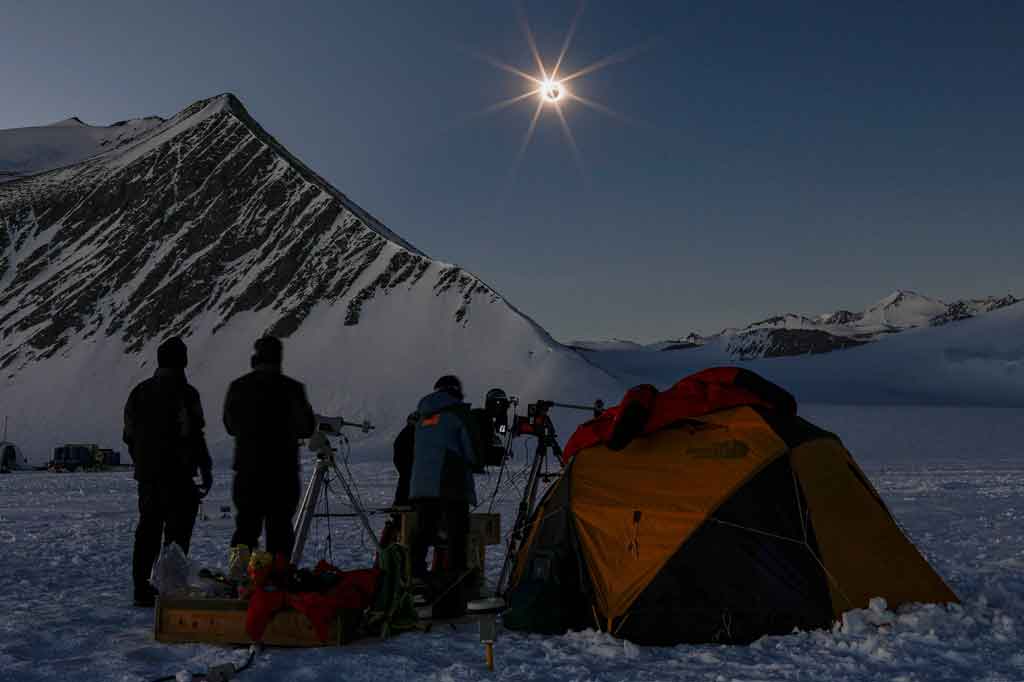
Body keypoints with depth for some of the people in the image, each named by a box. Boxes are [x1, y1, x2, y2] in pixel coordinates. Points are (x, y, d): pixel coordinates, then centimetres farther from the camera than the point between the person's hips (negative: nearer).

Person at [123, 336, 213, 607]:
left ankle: (142, 588, 16)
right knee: (177, 533, 0)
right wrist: (206, 470, -7)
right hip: (177, 475, -7)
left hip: (146, 475, 7)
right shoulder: (184, 393, -12)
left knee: (147, 531, 13)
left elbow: (130, 435, 15)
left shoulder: (139, 392, 10)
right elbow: (193, 435, -15)